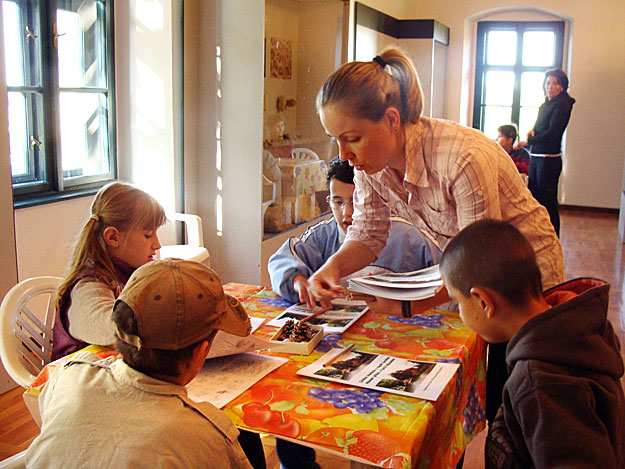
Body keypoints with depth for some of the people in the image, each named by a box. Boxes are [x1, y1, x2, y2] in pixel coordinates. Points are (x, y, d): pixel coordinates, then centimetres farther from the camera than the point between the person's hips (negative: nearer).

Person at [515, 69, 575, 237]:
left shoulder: (562, 105, -10)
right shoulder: (545, 104, 15)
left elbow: (552, 133, -17)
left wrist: (526, 142, -15)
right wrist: (532, 131, -1)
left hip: (549, 159, -9)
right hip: (535, 157, 9)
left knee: (548, 201, -4)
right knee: (534, 197, 12)